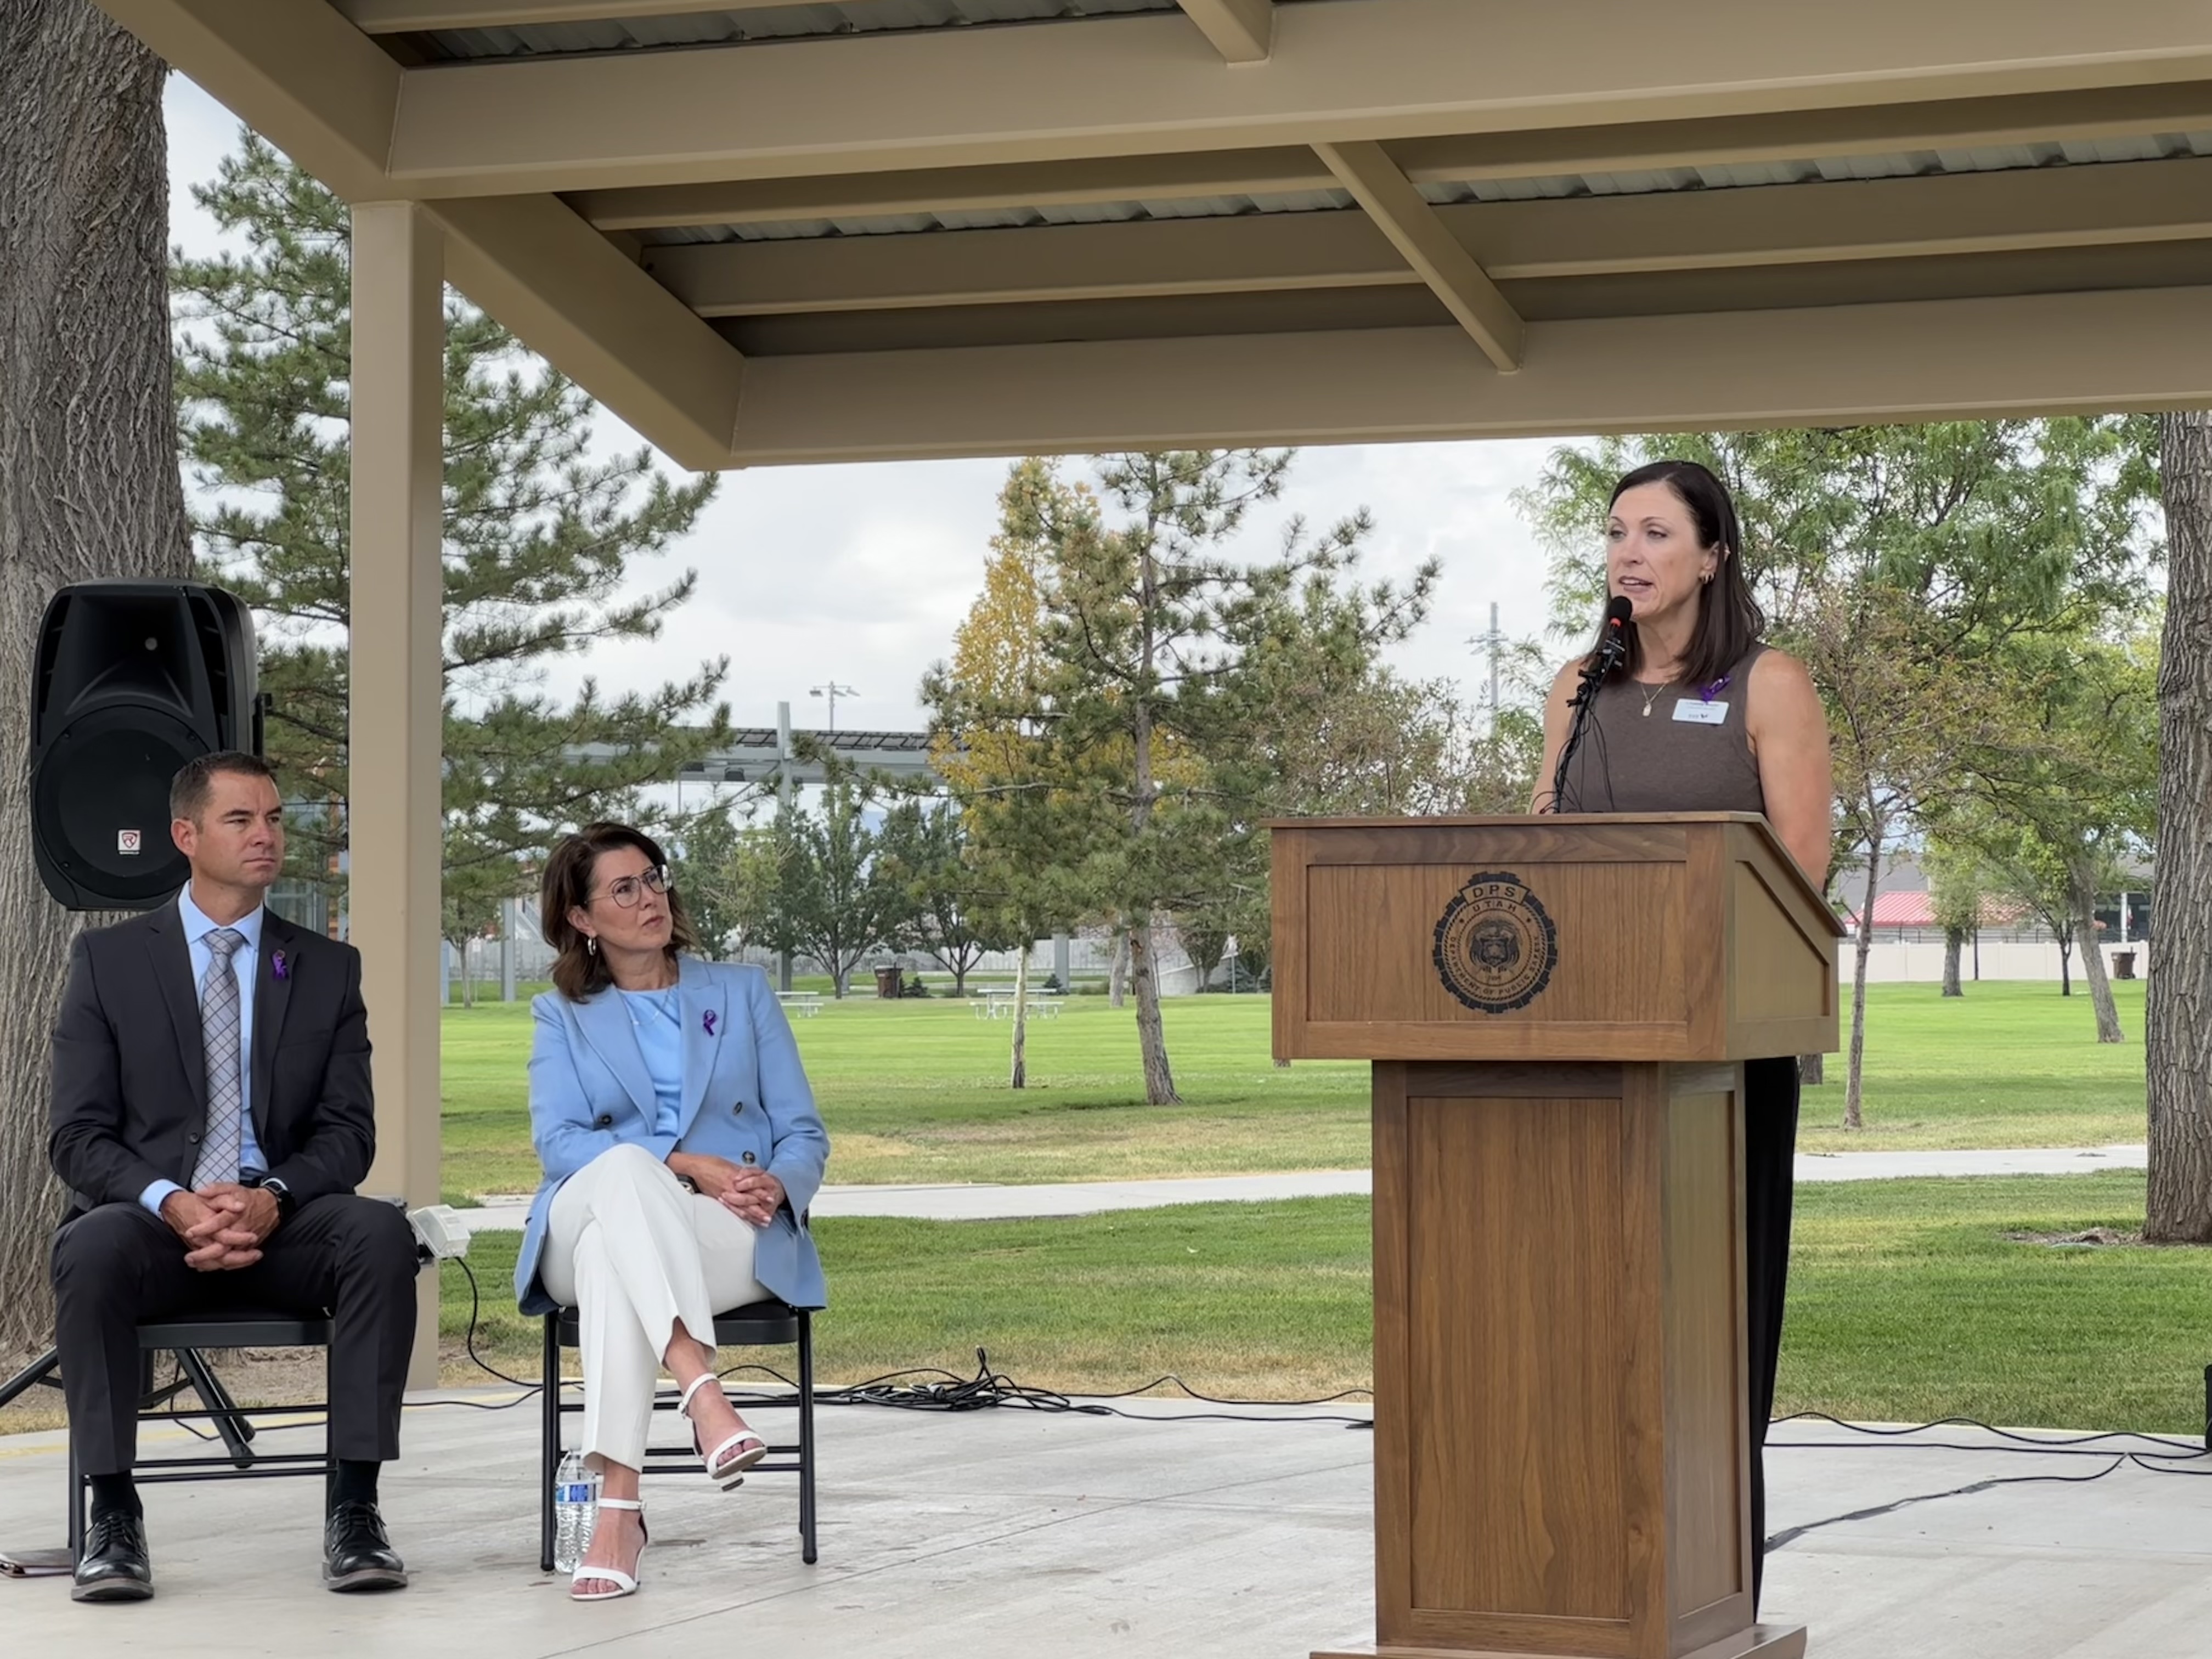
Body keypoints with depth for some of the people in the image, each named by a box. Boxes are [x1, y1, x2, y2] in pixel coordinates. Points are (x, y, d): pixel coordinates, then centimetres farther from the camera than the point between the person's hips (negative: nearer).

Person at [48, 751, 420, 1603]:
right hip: (150, 1218, -1)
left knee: (382, 1231, -31)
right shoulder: (107, 959, 7)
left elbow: (347, 1131, 5)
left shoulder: (328, 969, 12)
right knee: (92, 1247, -37)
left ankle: (354, 1507, -28)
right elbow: (77, 1135, 0)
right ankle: (113, 1516, -27)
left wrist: (271, 1198, -17)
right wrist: (173, 1203, -19)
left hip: (283, 1224, 1)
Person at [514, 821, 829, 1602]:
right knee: (622, 1168, -39)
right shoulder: (561, 1017, 17)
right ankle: (704, 1393, -54)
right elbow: (558, 1142, -1)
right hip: (587, 1228, 0)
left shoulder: (742, 993, 19)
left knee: (615, 1250, -38)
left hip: (735, 1240, 0)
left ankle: (617, 1510, -49)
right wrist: (686, 1164, -17)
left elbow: (805, 1135, 12)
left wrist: (776, 1185, -13)